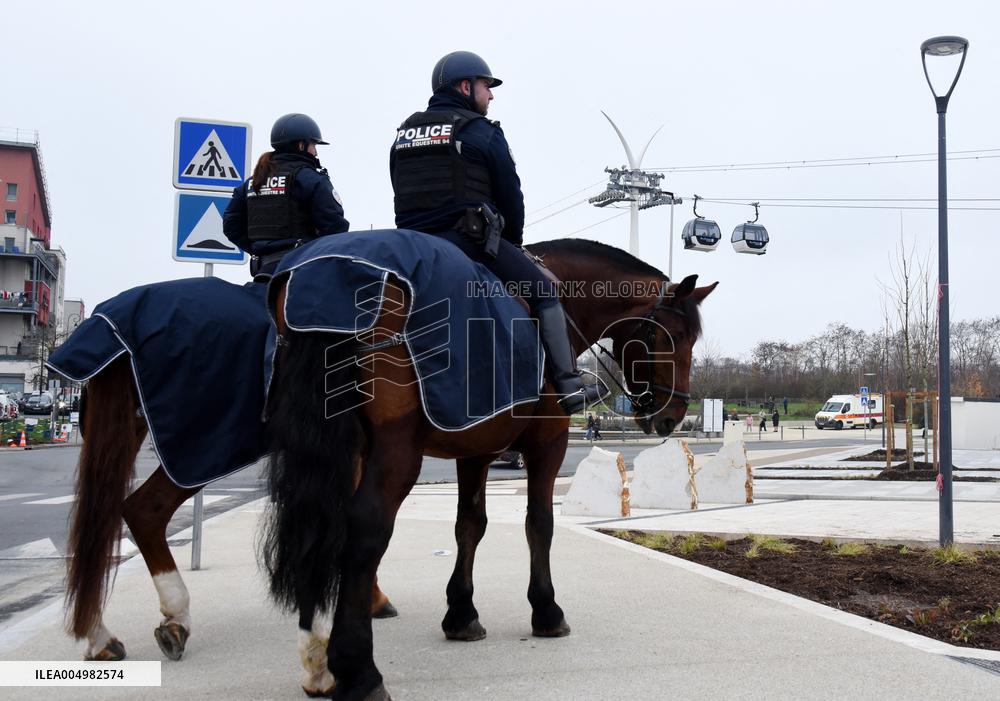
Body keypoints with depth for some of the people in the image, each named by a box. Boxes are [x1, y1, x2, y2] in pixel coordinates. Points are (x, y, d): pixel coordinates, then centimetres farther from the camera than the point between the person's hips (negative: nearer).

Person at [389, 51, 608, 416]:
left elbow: (404, 196, 18)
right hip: (469, 240, -6)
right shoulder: (483, 132, 0)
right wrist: (512, 242, 16)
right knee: (542, 290, 4)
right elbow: (510, 196, 1)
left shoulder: (403, 133, 18)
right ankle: (569, 388, 0)